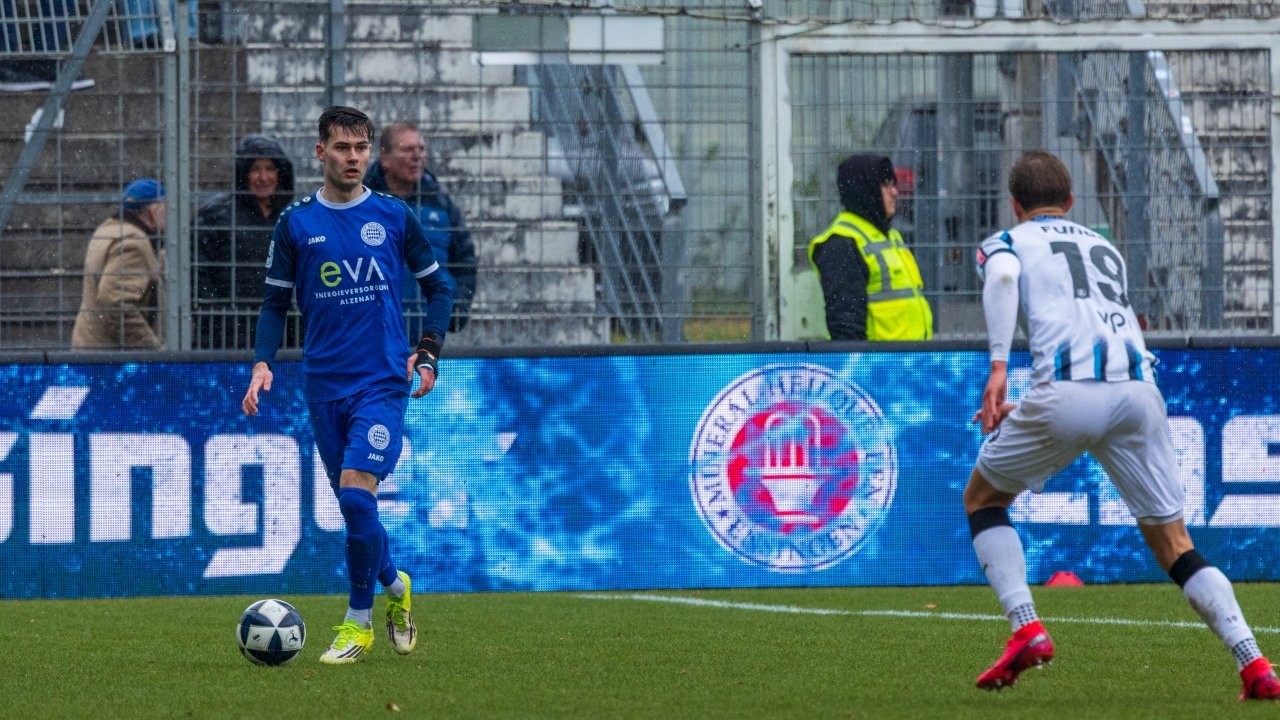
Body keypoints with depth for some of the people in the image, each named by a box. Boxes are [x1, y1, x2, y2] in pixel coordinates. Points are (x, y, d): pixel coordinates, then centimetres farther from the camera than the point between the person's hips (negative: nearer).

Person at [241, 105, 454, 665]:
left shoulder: (394, 216, 3)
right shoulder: (296, 224, 4)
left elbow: (438, 286, 12)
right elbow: (276, 303, 10)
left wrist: (428, 352, 0)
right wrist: (263, 363, -6)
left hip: (383, 382, -3)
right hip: (324, 386, 3)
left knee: (356, 494, -18)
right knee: (352, 504, 8)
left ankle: (359, 622, -5)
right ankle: (394, 586, 36)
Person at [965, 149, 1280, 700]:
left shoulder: (1006, 242, 18)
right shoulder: (1106, 248, 33)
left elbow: (1002, 277, -6)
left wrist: (998, 366, -16)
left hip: (1068, 394, -4)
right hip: (1139, 388, 4)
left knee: (982, 498, 20)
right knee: (1174, 546, 9)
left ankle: (1026, 629, 3)